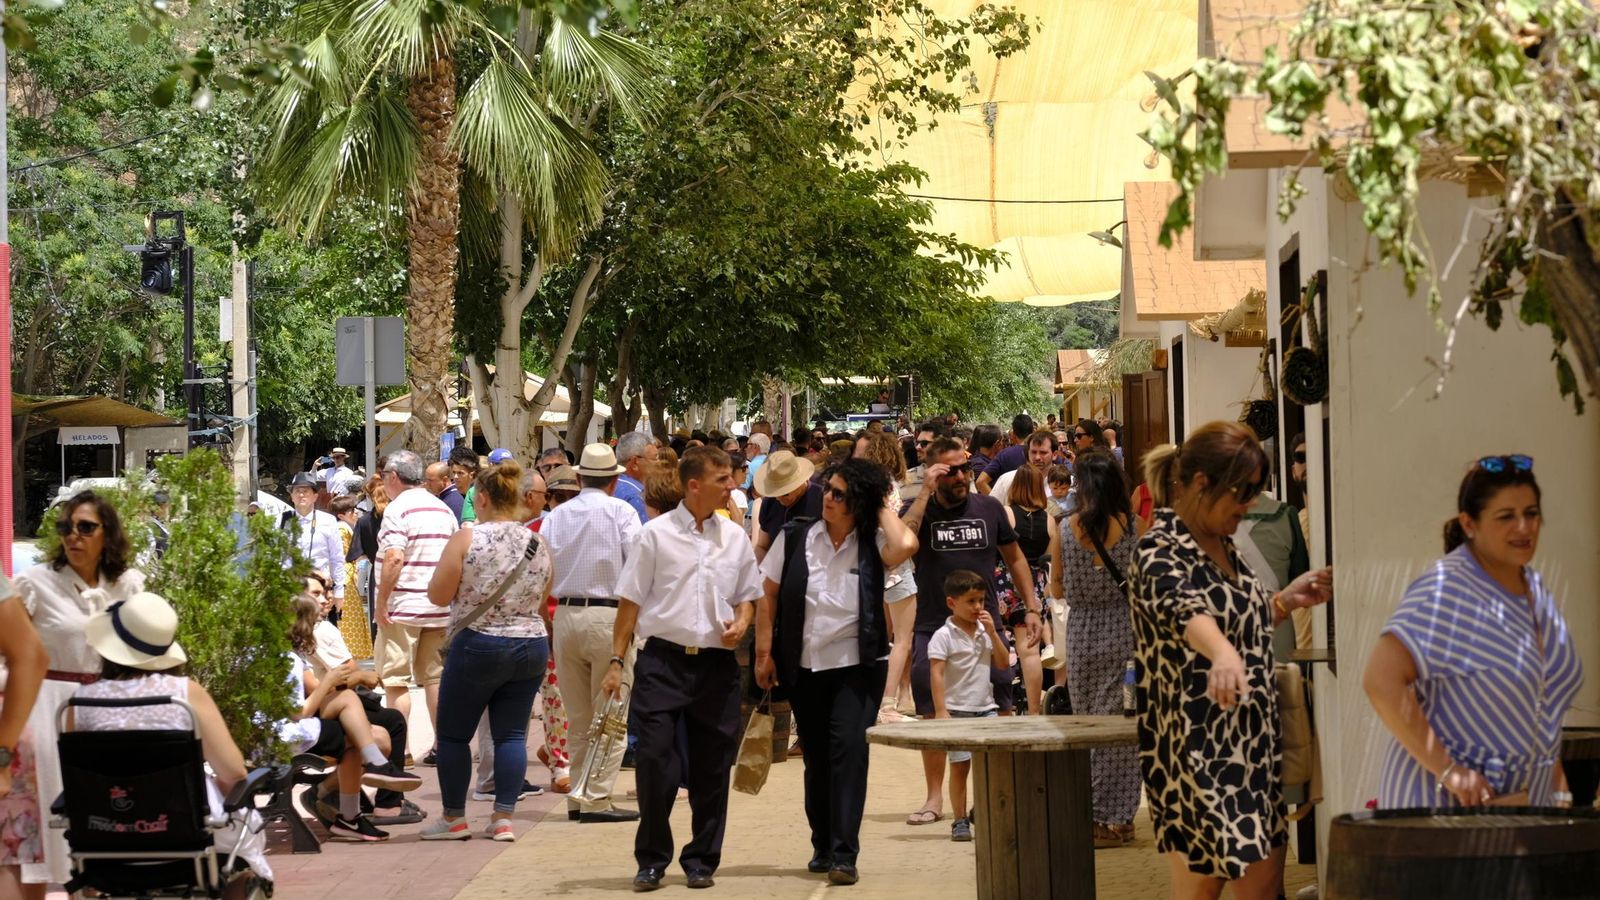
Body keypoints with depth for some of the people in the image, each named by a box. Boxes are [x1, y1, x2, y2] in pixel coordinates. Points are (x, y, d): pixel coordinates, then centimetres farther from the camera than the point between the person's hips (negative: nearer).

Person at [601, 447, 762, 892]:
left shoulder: (735, 537, 7)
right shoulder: (658, 533, -3)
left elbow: (747, 596, 18)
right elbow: (631, 601, 0)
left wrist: (741, 621, -5)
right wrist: (617, 661, -2)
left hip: (716, 663, 3)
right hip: (663, 660, -3)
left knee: (711, 768, 8)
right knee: (654, 761, -4)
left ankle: (701, 860, 21)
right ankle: (651, 860, 10)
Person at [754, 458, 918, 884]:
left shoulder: (871, 543, -5)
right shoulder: (795, 538, 0)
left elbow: (905, 545, -27)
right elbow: (768, 595, 5)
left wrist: (882, 508, -11)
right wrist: (764, 652, 0)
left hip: (858, 665, -3)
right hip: (803, 667, 3)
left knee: (849, 749, -14)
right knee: (817, 757, 12)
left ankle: (843, 854, -14)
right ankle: (823, 846, 26)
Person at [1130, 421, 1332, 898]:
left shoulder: (1221, 546, 12)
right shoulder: (1161, 551, -15)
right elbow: (1183, 610, -38)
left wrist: (1285, 601, 9)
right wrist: (1223, 654, -57)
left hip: (1246, 742, 9)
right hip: (1197, 746, -9)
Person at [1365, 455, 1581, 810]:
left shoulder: (1536, 590, 12)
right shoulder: (1446, 590, -13)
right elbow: (1381, 680, -24)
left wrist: (1559, 790, 15)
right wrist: (1447, 770, -23)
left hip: (1525, 804, 7)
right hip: (1445, 804, -7)